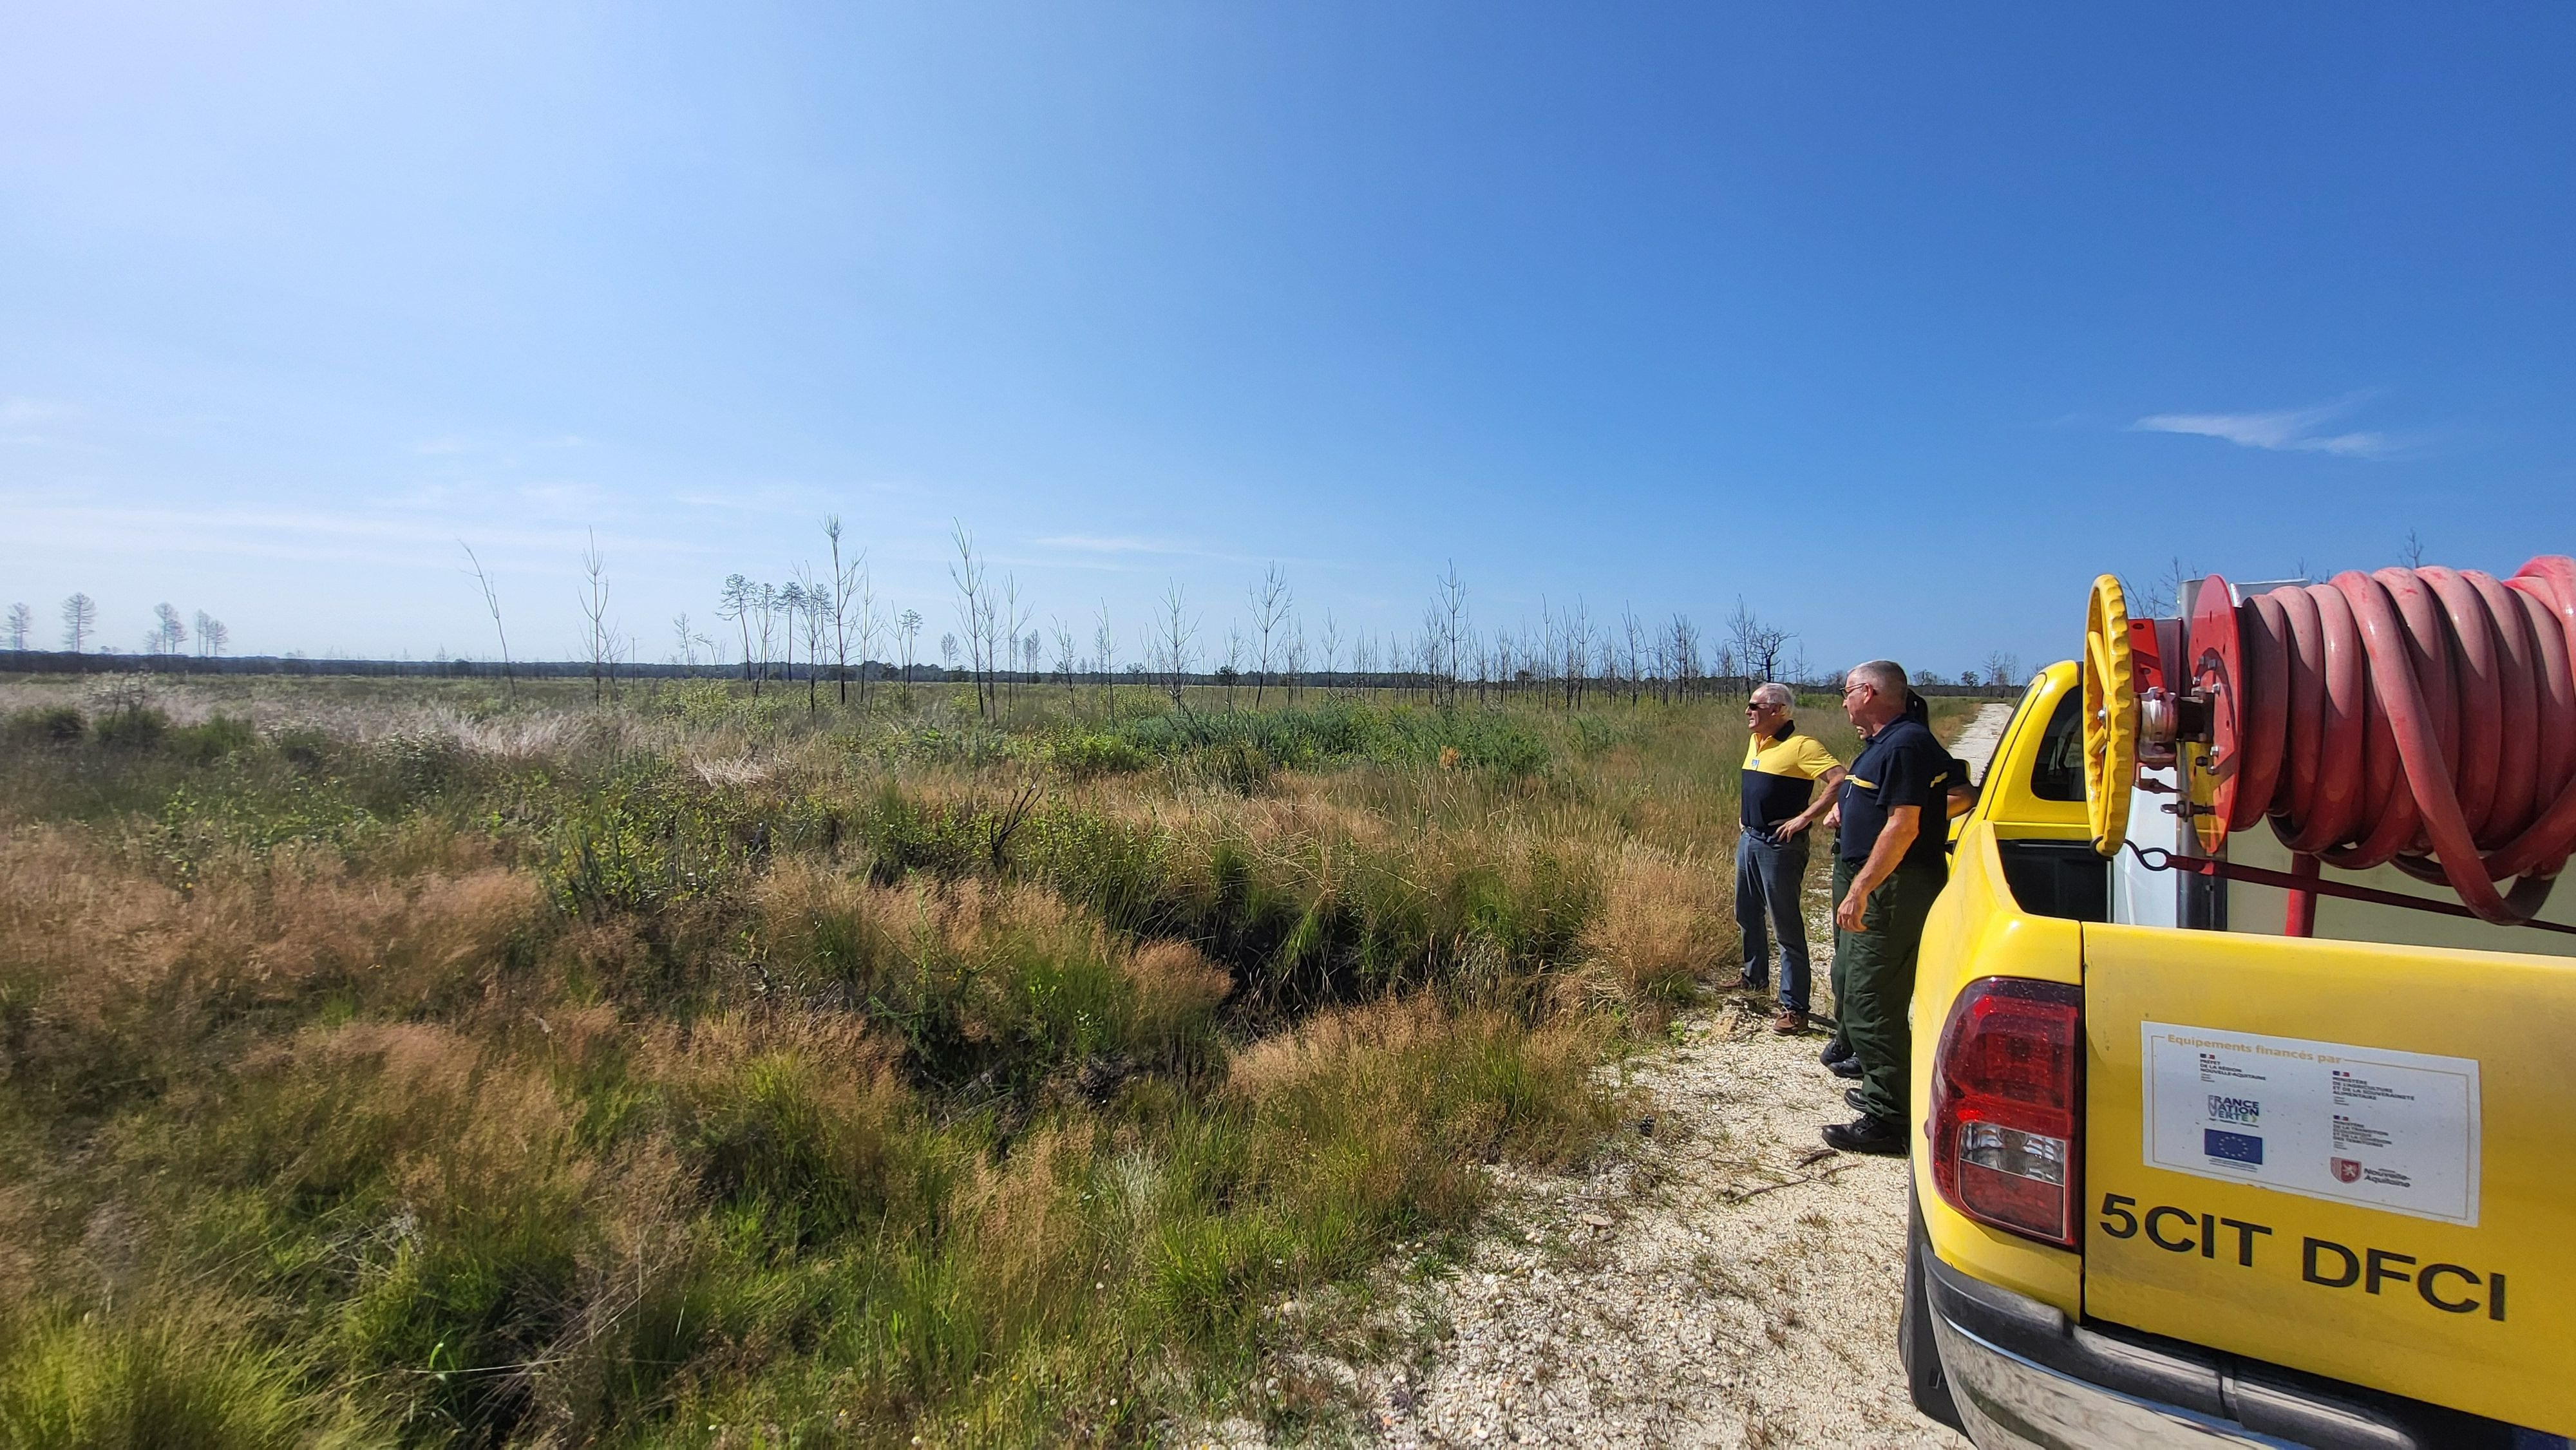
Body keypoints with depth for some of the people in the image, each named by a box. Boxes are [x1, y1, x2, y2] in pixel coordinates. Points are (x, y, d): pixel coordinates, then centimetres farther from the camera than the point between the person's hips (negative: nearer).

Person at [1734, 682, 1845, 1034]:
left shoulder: (1800, 746, -15)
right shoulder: (1756, 742, 12)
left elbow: (1840, 780, -26)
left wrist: (1805, 818, -24)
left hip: (1779, 845, -9)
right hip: (1749, 840, 9)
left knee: (1787, 927, -3)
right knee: (1747, 917, 21)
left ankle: (1794, 1008, 2)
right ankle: (1754, 979, 40)